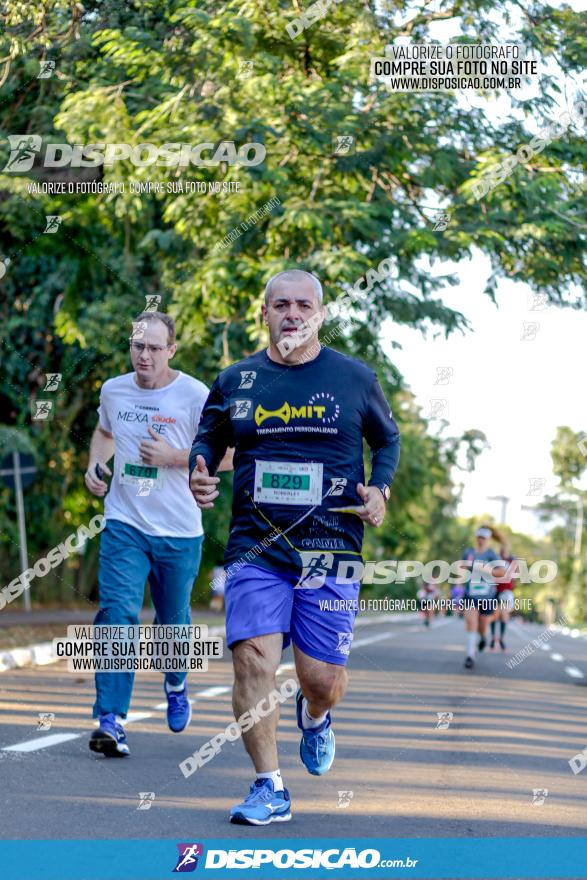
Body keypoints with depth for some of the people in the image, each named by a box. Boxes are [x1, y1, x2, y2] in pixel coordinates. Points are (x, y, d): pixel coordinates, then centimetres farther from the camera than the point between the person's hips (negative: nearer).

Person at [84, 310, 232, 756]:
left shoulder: (195, 396, -9)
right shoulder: (113, 390, 4)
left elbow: (226, 456, -5)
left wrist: (173, 457, -17)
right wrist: (96, 463, 5)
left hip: (179, 532, -1)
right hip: (125, 524, 1)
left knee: (173, 620, 14)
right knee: (118, 613, -17)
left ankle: (176, 684, 47)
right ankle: (111, 720, -20)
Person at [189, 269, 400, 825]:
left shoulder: (355, 378, 6)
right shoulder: (235, 382, 7)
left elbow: (388, 439, 18)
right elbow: (207, 440, 19)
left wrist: (379, 490, 0)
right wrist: (199, 475, -4)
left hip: (331, 548, 0)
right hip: (255, 548, 1)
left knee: (322, 677, -2)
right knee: (253, 659, -14)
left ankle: (314, 716, 38)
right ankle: (270, 789, -2)